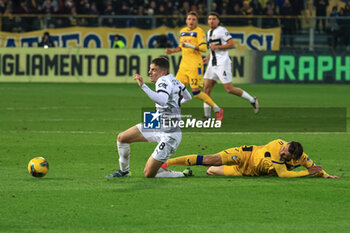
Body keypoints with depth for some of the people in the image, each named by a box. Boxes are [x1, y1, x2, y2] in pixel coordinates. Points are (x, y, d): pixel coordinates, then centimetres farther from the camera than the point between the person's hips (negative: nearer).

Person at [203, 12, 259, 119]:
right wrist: (208, 57, 16)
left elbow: (231, 45, -14)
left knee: (229, 89, -9)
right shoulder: (209, 32, 17)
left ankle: (252, 100, 9)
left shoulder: (222, 30, -9)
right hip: (212, 64, 8)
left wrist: (216, 47, -17)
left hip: (222, 64, -8)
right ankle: (207, 116, 1)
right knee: (207, 88, -1)